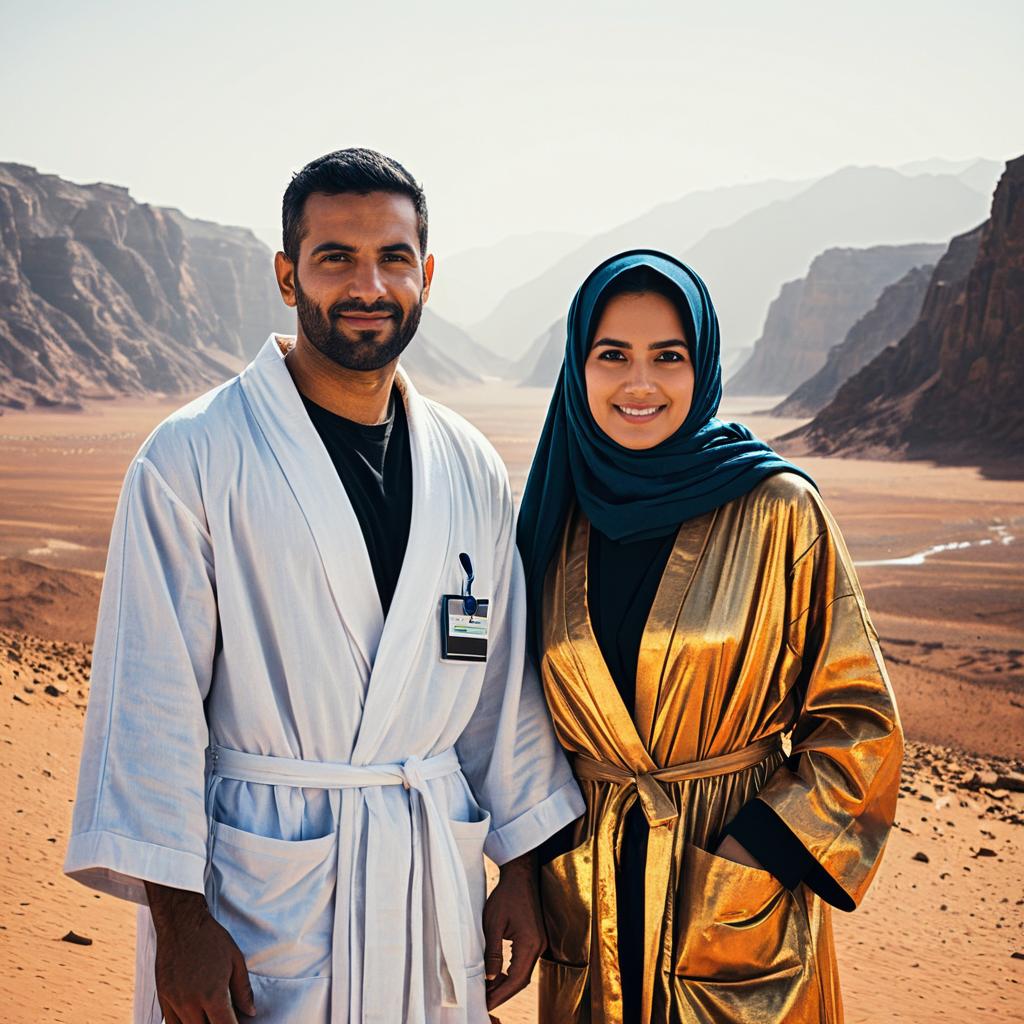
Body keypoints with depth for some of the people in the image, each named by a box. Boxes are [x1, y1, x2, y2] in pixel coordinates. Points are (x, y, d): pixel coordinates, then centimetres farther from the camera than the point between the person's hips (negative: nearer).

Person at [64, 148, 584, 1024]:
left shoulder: (472, 469, 5)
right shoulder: (190, 458, -9)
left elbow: (503, 680, 10)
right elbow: (152, 699, -10)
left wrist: (521, 869, 10)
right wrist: (176, 915, -11)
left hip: (434, 882, 4)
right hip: (259, 886, -4)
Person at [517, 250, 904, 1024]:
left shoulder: (778, 510, -12)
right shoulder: (558, 514, -1)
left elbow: (857, 719, -7)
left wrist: (753, 857, -14)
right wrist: (536, 857, 0)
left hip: (743, 909, -3)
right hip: (589, 894, 3)